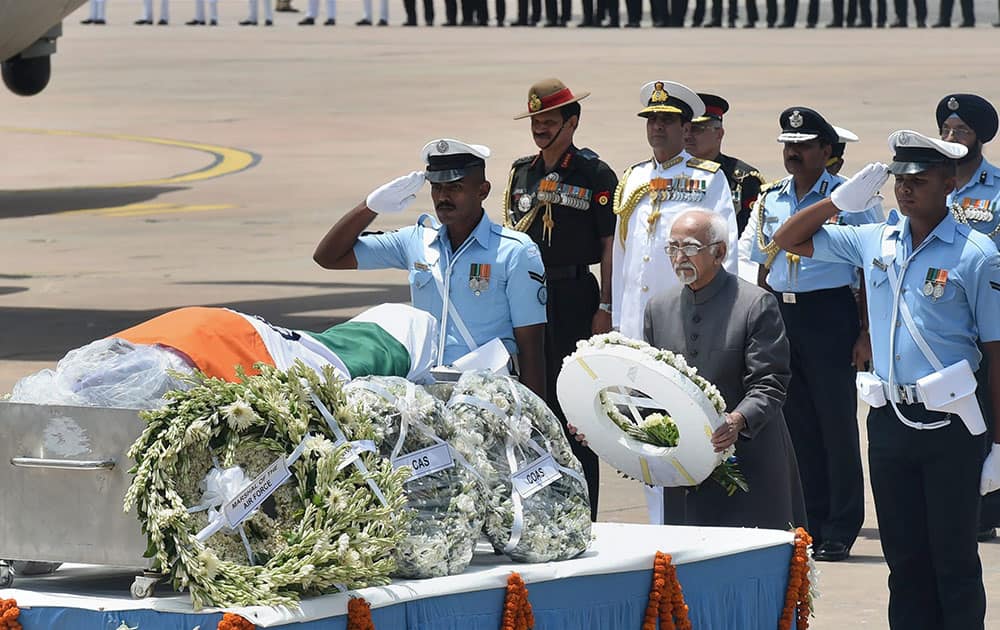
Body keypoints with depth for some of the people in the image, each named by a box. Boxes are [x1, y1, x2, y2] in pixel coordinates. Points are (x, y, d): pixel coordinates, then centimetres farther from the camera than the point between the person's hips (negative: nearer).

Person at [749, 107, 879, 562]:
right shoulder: (770, 201, 11)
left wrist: (867, 334, -10)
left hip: (830, 315, -5)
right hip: (780, 315, 5)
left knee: (837, 422, -2)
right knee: (796, 423, 8)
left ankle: (839, 531, 4)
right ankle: (807, 525, 16)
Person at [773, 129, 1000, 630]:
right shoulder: (874, 242, 9)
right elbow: (788, 240, 19)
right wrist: (840, 201, 2)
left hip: (947, 423, -5)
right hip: (888, 419, 5)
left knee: (954, 560, -1)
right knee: (903, 557, 10)